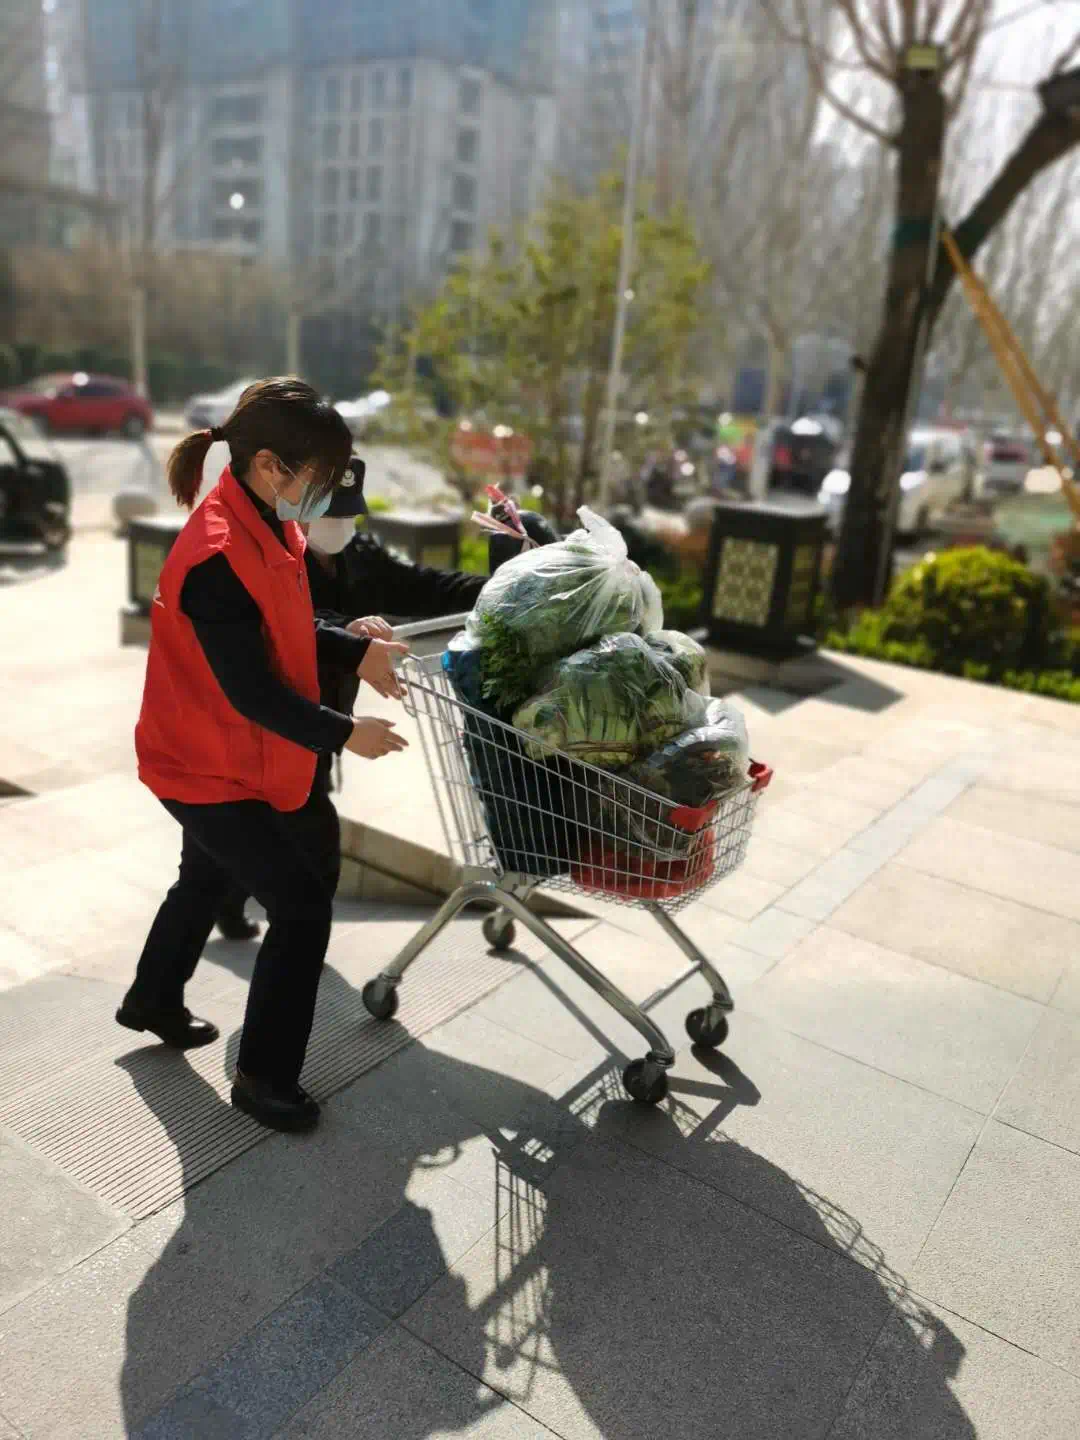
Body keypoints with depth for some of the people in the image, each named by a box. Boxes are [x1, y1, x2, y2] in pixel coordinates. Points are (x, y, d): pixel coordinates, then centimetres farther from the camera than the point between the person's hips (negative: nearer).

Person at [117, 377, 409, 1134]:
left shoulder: (263, 524, -1)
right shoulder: (217, 557, -31)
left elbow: (287, 626, 11)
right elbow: (251, 689, -27)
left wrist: (359, 651, -3)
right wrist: (343, 734, -17)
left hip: (228, 757, 10)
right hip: (213, 769, -10)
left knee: (207, 879, 28)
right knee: (302, 906, -3)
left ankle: (153, 1001, 54)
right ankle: (264, 1077, 15)